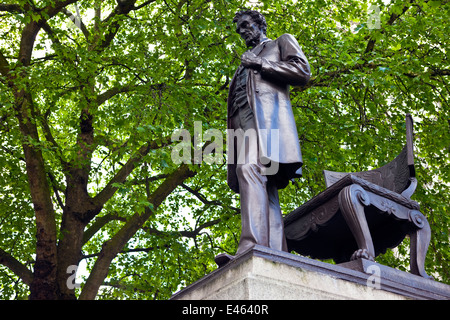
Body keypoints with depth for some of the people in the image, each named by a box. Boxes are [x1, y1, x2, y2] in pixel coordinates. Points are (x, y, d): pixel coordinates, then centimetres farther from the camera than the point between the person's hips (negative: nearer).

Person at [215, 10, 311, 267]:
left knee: (250, 169, -31)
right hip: (245, 123, 7)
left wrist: (260, 64, 3)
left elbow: (303, 72, 5)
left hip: (268, 114, -7)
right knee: (266, 191, -7)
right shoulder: (245, 65, 40)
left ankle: (251, 248, -45)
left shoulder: (282, 42, 24)